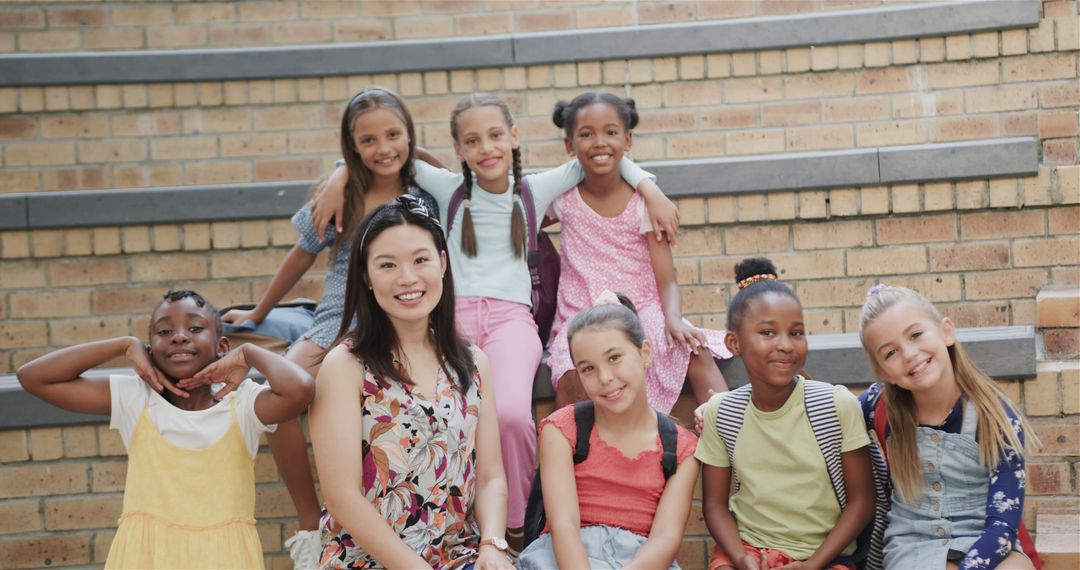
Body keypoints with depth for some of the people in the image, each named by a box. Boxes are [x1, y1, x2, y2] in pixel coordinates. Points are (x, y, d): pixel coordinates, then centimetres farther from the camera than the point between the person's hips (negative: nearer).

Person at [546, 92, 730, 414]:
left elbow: (666, 280, -5)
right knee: (572, 379, -33)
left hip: (644, 314, 0)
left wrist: (673, 319, -23)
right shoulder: (563, 200, 5)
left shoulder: (644, 203, 1)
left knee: (696, 351, -28)